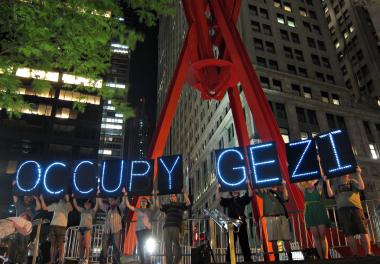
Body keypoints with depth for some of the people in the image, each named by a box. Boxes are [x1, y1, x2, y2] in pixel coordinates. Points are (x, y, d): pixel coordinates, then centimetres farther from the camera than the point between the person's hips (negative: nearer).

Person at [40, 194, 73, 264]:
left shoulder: (67, 205, 10)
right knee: (53, 244, 4)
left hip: (62, 226, -3)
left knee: (61, 244, -5)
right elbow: (45, 208, 19)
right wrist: (42, 199, 12)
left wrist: (67, 201, -24)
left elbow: (71, 209, -13)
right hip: (53, 226, 3)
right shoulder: (55, 205, 19)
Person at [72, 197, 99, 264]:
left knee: (87, 245, -10)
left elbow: (97, 205, -5)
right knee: (81, 245, 3)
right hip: (81, 228, 4)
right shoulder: (82, 210, 20)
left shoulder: (92, 211, 9)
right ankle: (80, 259, 5)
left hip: (88, 228, -4)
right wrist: (74, 198, 13)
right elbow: (75, 205, 19)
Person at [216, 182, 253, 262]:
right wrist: (218, 189, -1)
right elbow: (218, 199, 4)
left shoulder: (242, 199, 17)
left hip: (241, 223, 1)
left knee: (244, 242, 4)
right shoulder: (228, 201, 15)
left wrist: (248, 185, -1)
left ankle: (248, 259, 8)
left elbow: (250, 195, 5)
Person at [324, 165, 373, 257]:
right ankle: (355, 255, -1)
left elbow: (361, 187, -1)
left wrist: (358, 174, -5)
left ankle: (369, 254, -4)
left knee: (363, 231, -7)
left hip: (356, 208, 0)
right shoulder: (336, 185, 19)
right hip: (343, 210, 0)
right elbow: (330, 194, 4)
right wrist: (327, 182, -5)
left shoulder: (352, 182, 19)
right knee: (349, 234, -4)